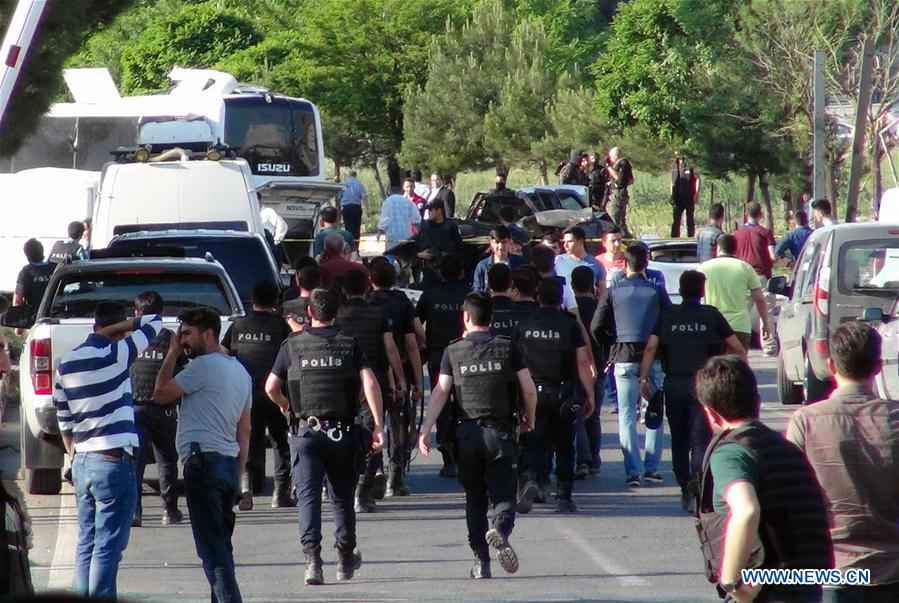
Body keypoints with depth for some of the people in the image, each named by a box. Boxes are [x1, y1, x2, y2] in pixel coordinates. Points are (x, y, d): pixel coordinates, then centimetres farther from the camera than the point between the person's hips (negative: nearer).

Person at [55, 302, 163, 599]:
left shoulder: (66, 364, 10)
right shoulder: (113, 356, -12)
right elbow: (155, 322, -6)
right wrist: (115, 330, -3)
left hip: (82, 461, 7)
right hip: (114, 462, -7)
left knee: (86, 544, 12)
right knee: (108, 546, -5)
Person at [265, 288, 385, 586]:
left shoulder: (292, 345, 1)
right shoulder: (349, 345, 2)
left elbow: (271, 387, 4)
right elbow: (370, 384, -10)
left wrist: (284, 404, 26)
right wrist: (378, 425, -10)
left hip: (304, 430, -1)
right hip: (341, 432, 1)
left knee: (308, 495, -5)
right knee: (342, 496, 16)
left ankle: (312, 557, -22)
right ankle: (346, 558, 29)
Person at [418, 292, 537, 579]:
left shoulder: (453, 351, 2)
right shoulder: (507, 347, 1)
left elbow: (440, 391, -6)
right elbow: (529, 389, 0)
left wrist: (425, 429, -8)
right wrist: (529, 419, 17)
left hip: (468, 432, 1)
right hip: (500, 431, -1)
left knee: (475, 499, 13)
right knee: (504, 496, 2)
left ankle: (481, 561, 7)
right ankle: (500, 529, -31)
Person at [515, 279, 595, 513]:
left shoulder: (524, 325, 2)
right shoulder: (569, 326, -4)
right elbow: (583, 363, -5)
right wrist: (590, 395, 0)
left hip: (533, 393, 1)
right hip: (562, 394, -1)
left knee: (534, 443, 2)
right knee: (564, 446, 11)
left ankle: (530, 478, -25)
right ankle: (564, 498, 13)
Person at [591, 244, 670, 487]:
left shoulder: (614, 292, 1)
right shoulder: (656, 291, 0)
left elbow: (597, 328, 0)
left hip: (624, 357, 0)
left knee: (627, 415, 3)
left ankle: (633, 470, -5)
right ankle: (652, 466, 8)